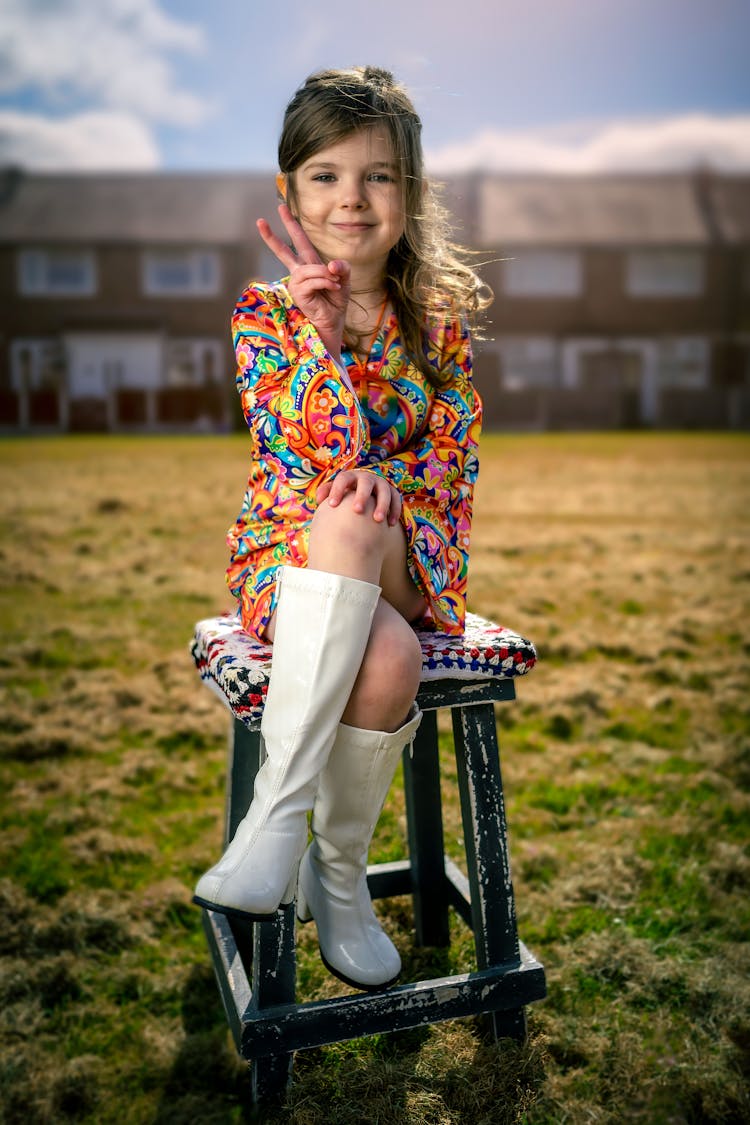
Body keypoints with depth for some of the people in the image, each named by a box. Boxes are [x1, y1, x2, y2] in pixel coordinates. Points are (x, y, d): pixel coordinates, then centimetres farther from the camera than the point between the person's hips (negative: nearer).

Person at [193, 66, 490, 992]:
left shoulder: (439, 314, 7)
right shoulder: (263, 313, 0)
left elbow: (453, 450, 1)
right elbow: (319, 448, -12)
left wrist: (381, 483, -19)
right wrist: (323, 328, -23)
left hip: (406, 554, 2)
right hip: (287, 556, -2)